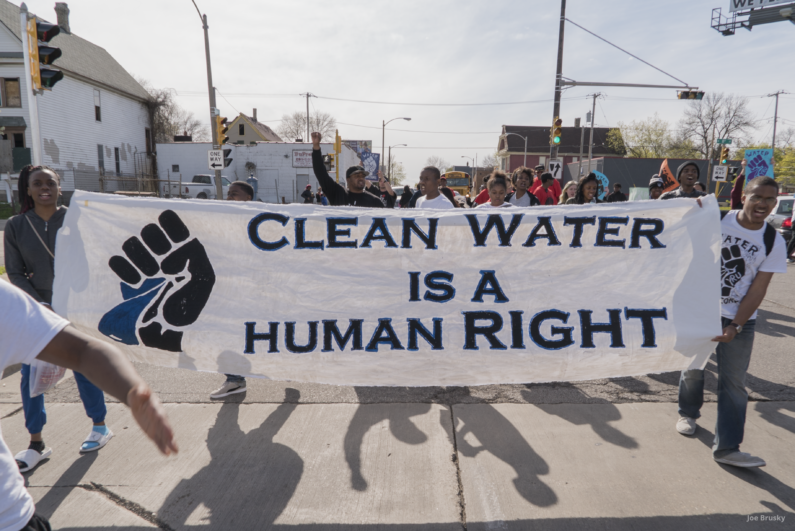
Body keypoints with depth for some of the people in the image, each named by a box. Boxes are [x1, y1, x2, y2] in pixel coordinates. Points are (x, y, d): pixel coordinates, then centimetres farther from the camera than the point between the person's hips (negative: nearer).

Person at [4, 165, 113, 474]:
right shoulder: (16, 226, -1)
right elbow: (15, 273, 0)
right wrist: (41, 305, -12)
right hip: (37, 310, 2)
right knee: (31, 375, 2)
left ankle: (100, 427, 24)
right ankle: (36, 444, 17)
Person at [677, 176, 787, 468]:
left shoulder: (774, 242, -5)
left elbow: (758, 289, -6)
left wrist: (735, 326, -15)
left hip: (738, 319, 1)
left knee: (734, 382, -1)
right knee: (692, 367, 13)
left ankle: (727, 447, 5)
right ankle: (688, 413, 38)